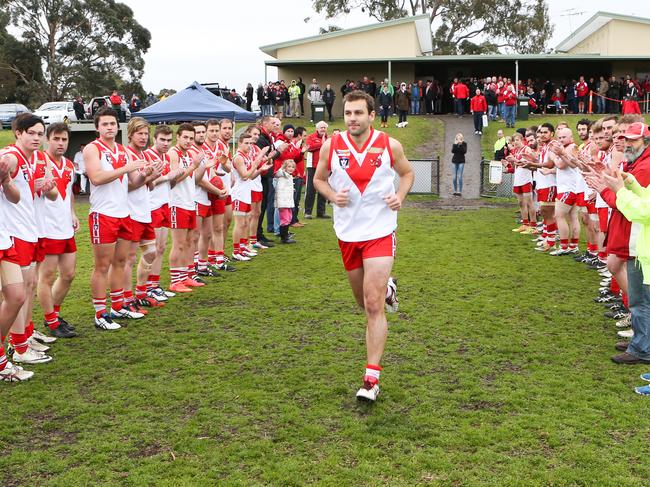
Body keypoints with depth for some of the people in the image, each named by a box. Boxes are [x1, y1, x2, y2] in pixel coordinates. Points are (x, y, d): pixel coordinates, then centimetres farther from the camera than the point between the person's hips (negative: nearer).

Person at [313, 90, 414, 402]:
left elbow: (407, 173, 12)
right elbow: (319, 179, 10)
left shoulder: (390, 145, -6)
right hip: (347, 233, 3)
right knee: (365, 302, 19)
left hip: (380, 231, -3)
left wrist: (400, 196, -8)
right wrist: (332, 196, -12)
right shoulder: (331, 146, -4)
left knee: (373, 306, -13)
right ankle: (387, 288, 57)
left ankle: (372, 378, -7)